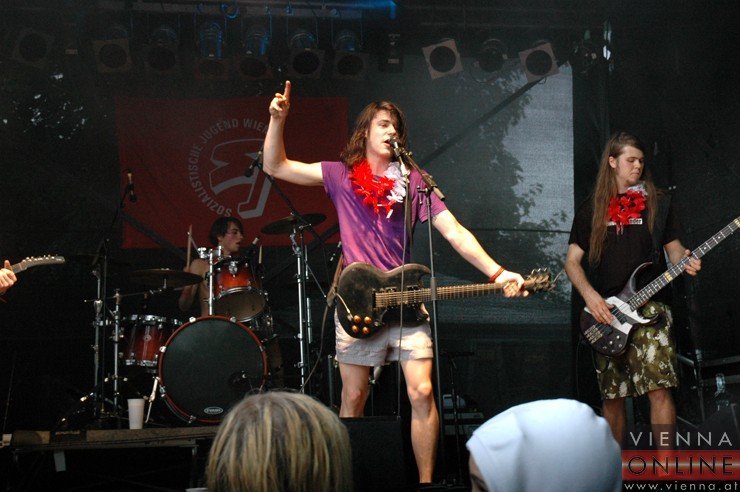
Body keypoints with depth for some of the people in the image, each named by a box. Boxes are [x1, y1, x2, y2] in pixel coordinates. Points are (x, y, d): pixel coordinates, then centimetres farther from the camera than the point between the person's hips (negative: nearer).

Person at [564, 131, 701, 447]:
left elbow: (673, 247, 12)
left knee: (659, 389, -15)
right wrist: (590, 296, -8)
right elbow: (572, 261, 9)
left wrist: (685, 261, -12)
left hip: (649, 307, -2)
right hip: (605, 313, 2)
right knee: (611, 396, 5)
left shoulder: (656, 203, 9)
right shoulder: (591, 210, 11)